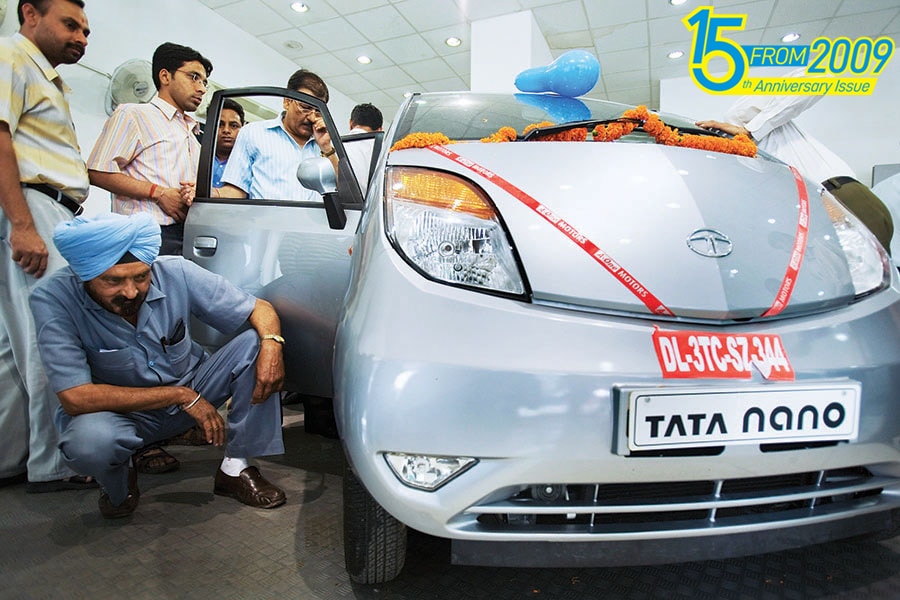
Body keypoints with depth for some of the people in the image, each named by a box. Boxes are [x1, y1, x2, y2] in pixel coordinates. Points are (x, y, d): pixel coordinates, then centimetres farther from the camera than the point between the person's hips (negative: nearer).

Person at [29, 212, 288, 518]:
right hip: (120, 409, -2)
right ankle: (118, 487, 2)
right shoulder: (53, 298, -23)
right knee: (89, 439, -36)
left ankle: (236, 468, -9)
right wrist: (181, 396, -27)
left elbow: (260, 309, -13)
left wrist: (271, 343, -37)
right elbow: (76, 398, -28)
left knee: (255, 343, -21)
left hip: (191, 392, 3)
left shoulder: (175, 272, -20)